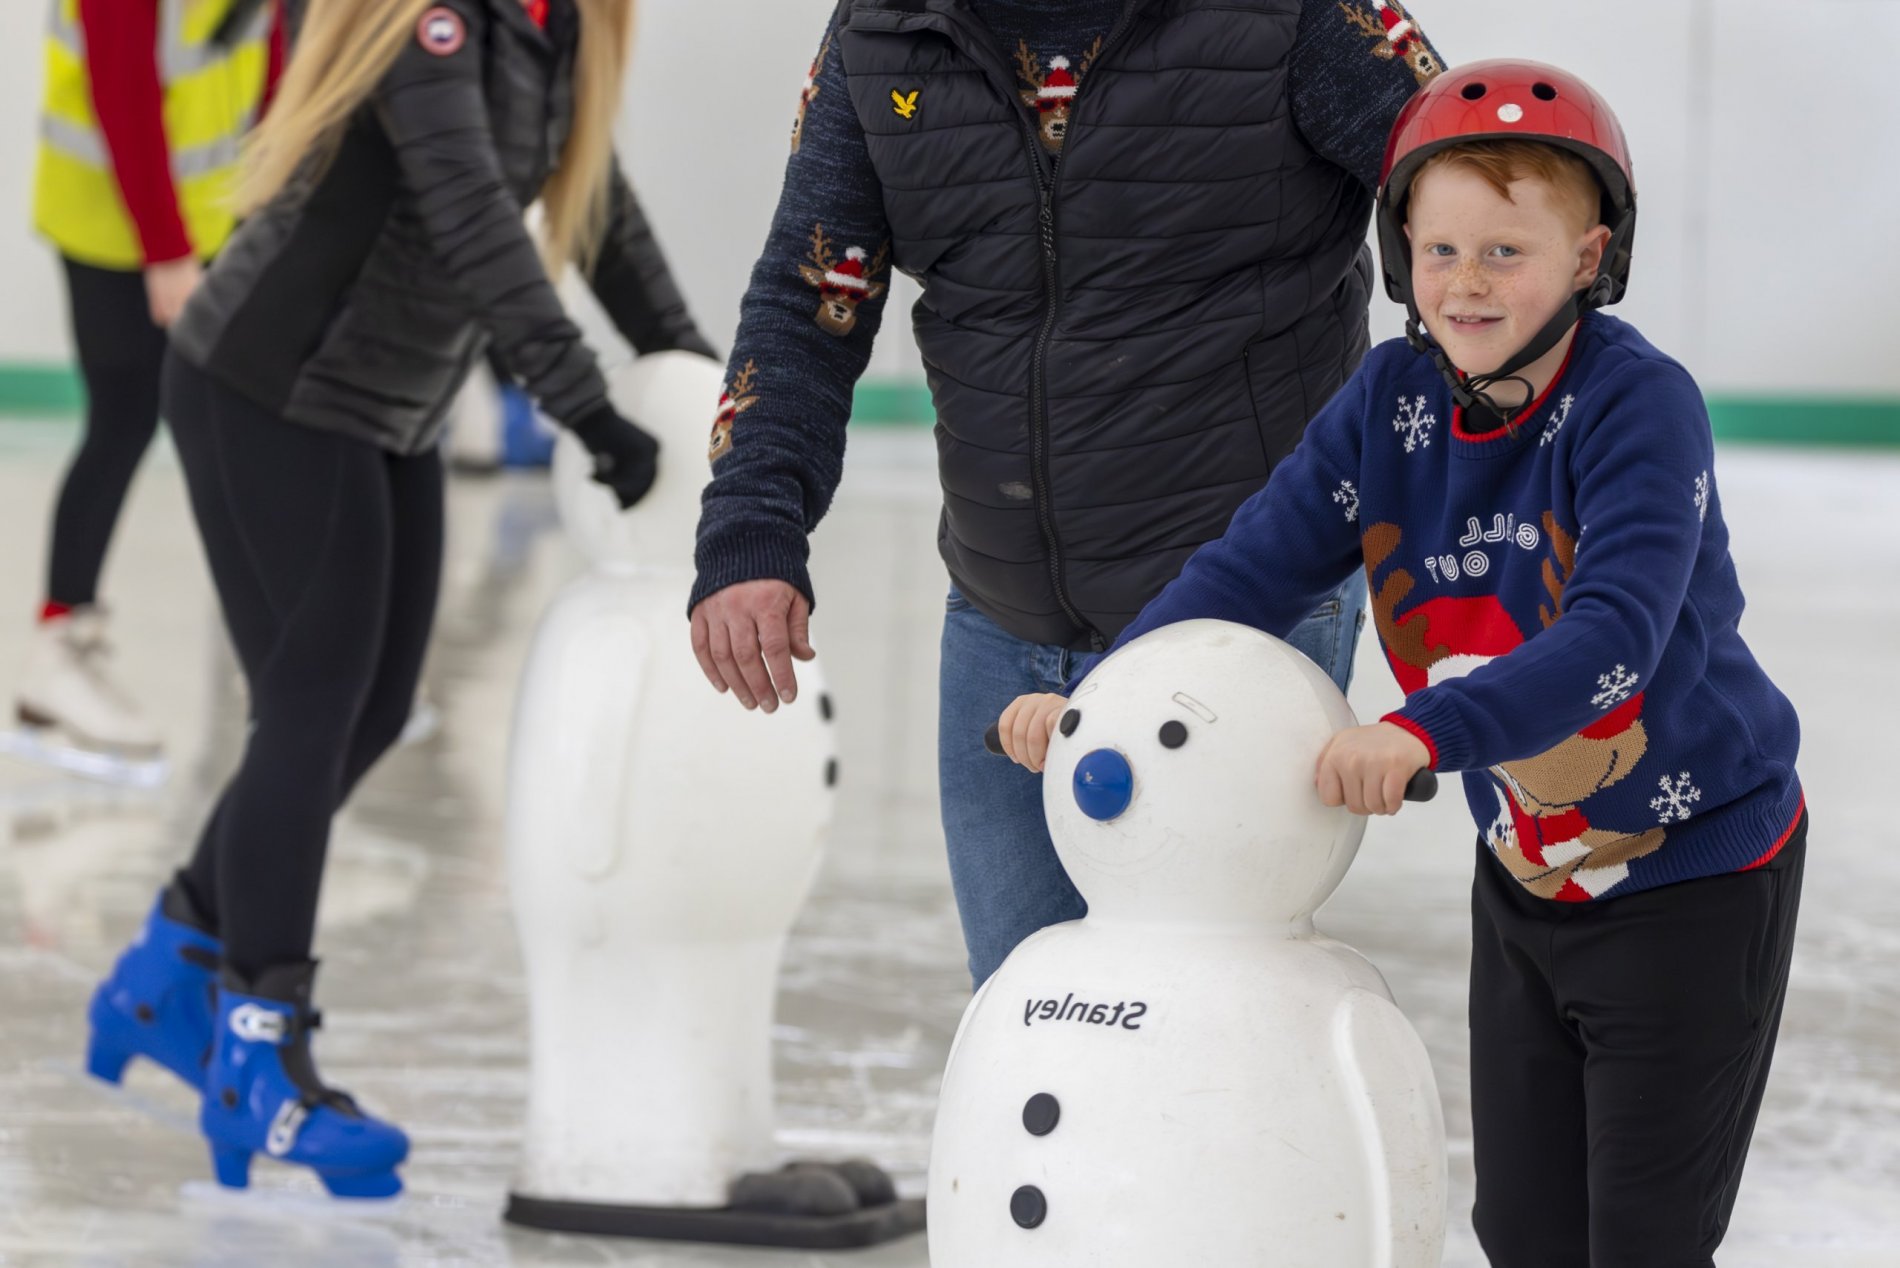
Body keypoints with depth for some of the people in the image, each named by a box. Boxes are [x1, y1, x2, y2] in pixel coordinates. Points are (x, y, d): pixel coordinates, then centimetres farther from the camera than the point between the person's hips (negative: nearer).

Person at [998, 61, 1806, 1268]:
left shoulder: (1641, 405, -24)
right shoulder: (1395, 399, -6)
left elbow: (1614, 635, -36)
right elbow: (1258, 565, -8)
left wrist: (1425, 733, -50)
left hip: (1698, 873, -6)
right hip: (1526, 878, 6)